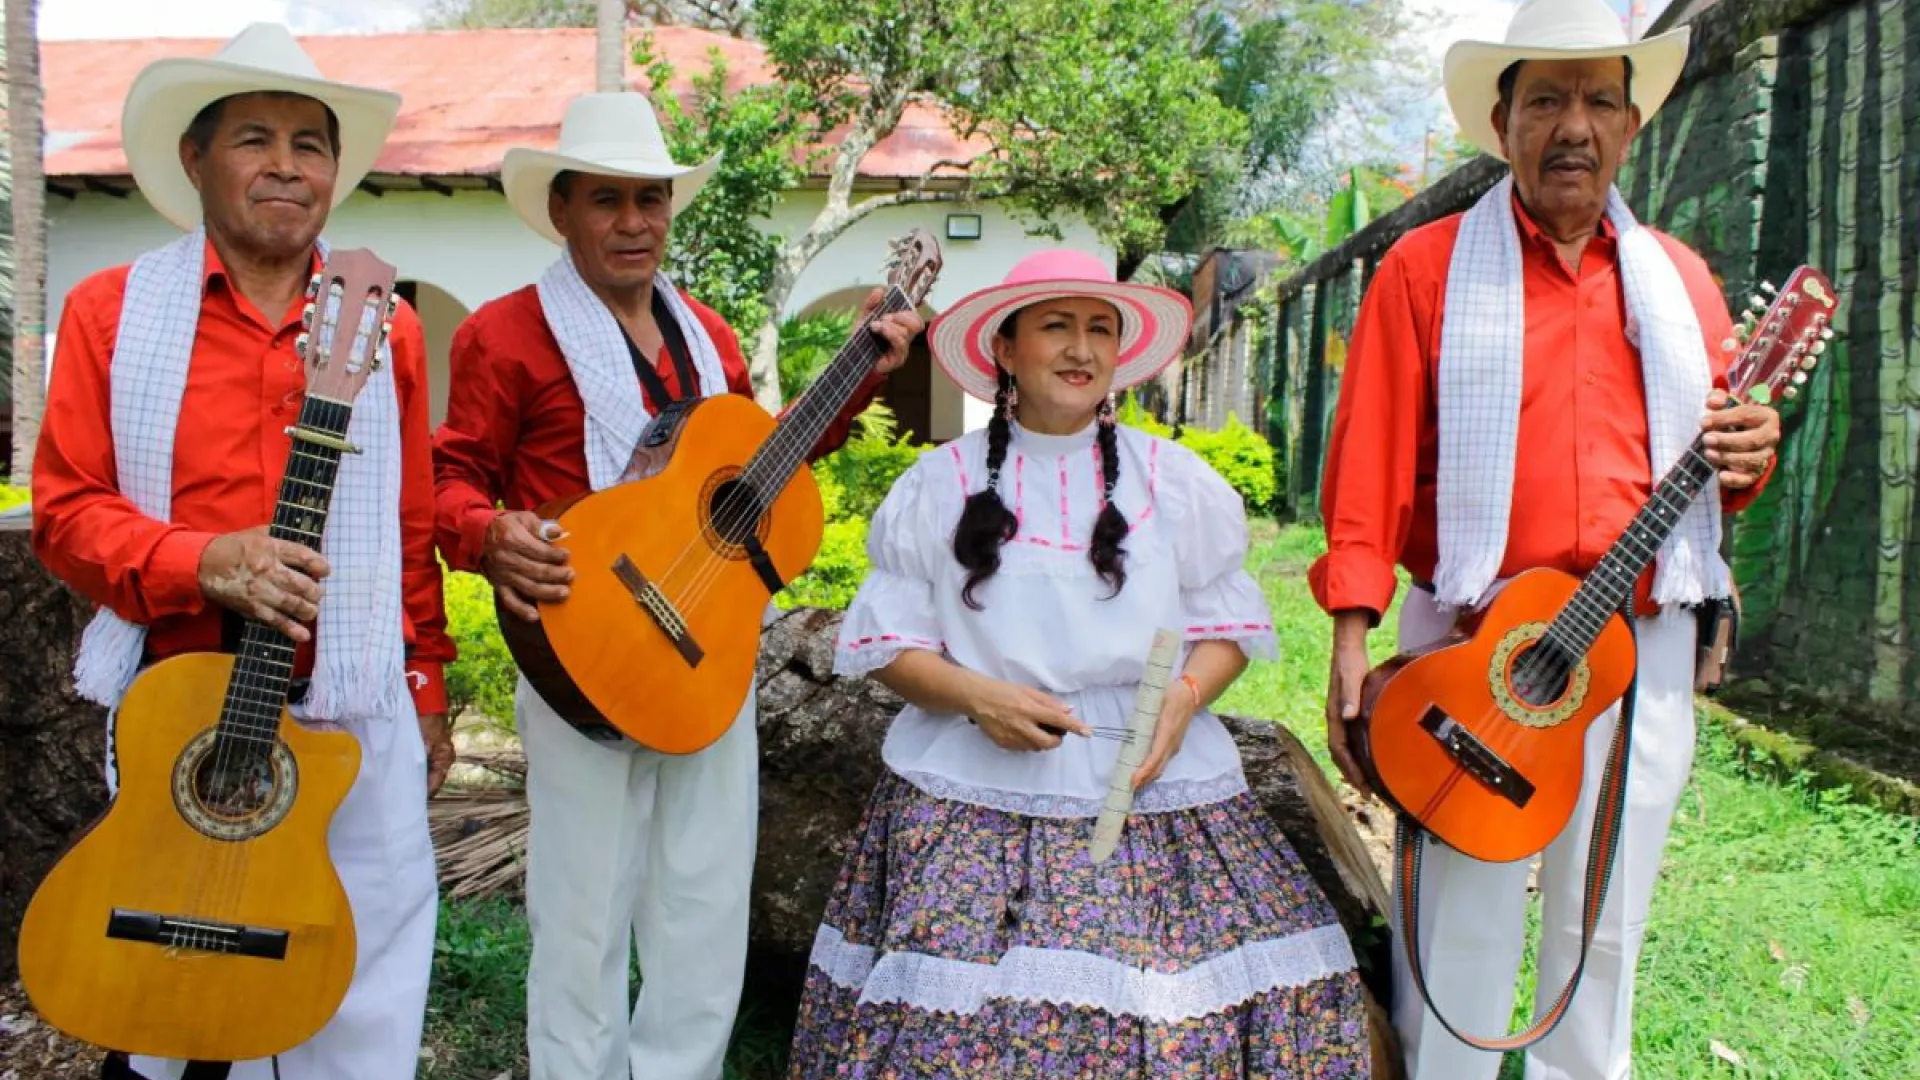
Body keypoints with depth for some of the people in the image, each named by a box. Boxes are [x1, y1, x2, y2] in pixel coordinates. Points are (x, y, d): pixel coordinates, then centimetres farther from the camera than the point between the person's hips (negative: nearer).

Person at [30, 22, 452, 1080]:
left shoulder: (386, 327, 7)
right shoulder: (114, 309, 1)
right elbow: (65, 511, -2)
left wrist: (427, 687, 11)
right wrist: (199, 563, -20)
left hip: (355, 713, 1)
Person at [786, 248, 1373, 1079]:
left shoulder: (1175, 480, 8)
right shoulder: (941, 484, 5)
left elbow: (1230, 621, 11)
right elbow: (886, 639, 5)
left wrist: (1185, 695, -10)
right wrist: (975, 696, -13)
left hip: (1151, 784, 1)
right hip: (974, 801, -1)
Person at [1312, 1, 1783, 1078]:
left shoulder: (1678, 280, 14)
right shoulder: (1427, 266, 1)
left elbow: (1714, 463, 20)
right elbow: (1371, 459, -6)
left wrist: (1749, 455, -4)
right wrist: (1353, 636, -13)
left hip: (1644, 651, 4)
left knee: (1605, 933, 13)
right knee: (1461, 930, 0)